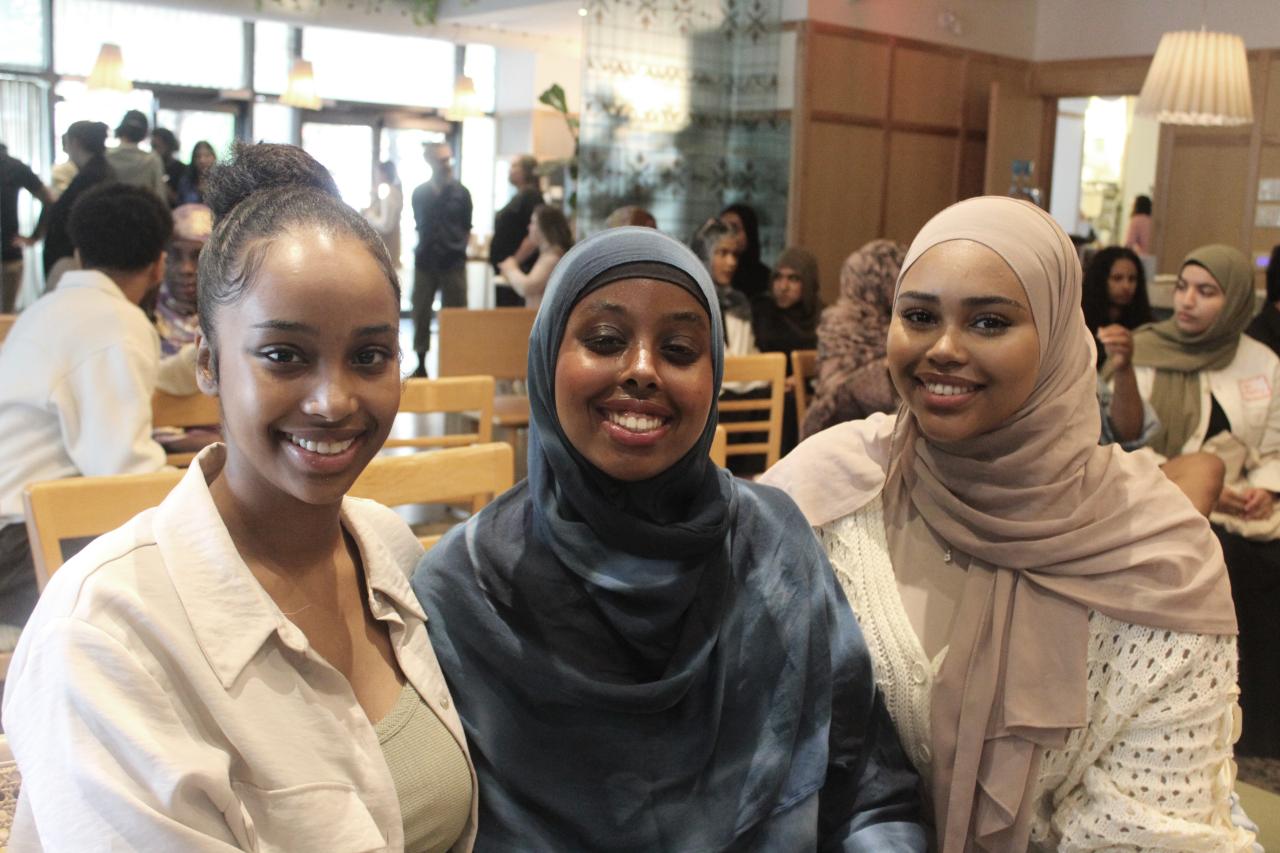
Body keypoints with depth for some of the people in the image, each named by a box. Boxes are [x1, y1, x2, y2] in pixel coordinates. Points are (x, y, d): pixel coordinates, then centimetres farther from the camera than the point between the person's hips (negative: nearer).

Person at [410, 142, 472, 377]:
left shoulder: (460, 193, 2)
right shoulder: (420, 193, 6)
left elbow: (467, 229, 7)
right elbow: (419, 225, 14)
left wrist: (457, 249, -1)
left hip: (453, 262, -2)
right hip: (425, 262, 2)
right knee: (421, 314, 6)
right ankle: (421, 364, 15)